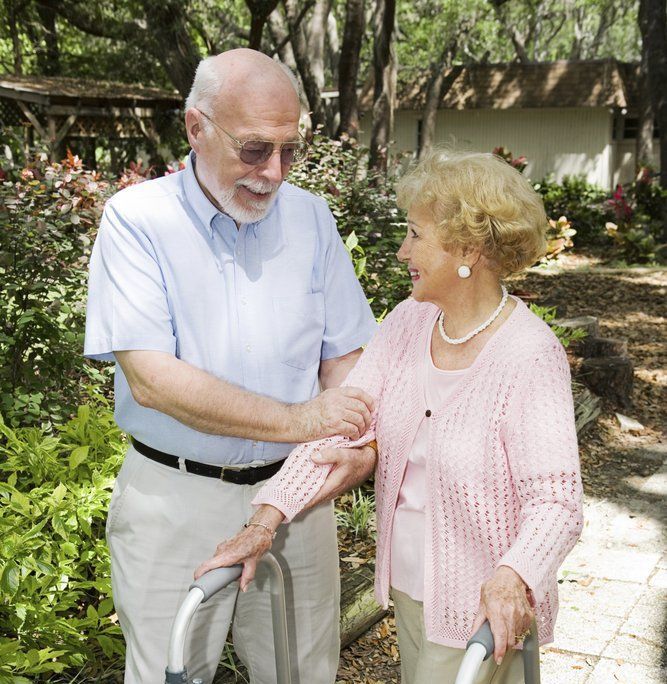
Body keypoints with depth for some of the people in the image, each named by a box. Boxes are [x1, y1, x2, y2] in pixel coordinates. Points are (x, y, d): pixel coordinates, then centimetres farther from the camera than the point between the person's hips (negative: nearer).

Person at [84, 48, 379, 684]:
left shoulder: (310, 217, 2)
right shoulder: (136, 218, -11)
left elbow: (344, 354, 5)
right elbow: (152, 379, -19)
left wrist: (352, 440, -17)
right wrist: (299, 421, -22)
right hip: (174, 504, -3)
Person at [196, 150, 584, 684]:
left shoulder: (531, 356, -21)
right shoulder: (407, 323, -2)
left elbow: (555, 498, -26)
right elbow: (339, 421, -6)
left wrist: (512, 579, -44)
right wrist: (265, 523, -15)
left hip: (483, 606, -6)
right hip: (407, 581, 6)